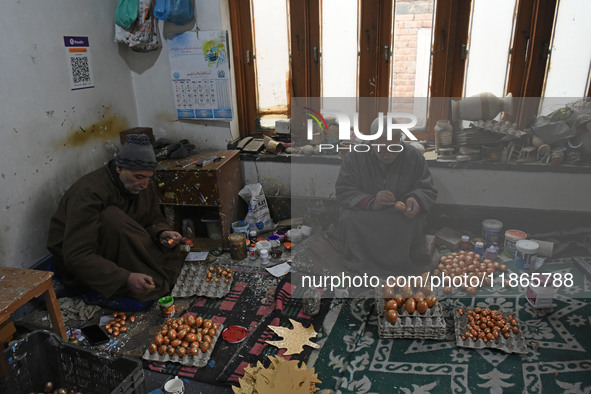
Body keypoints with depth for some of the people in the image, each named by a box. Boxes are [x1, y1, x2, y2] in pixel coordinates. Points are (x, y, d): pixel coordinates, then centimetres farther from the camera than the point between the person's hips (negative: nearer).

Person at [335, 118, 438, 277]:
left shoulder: (414, 156, -5)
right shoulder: (355, 156, -10)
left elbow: (427, 190, -2)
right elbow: (344, 191, -16)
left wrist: (416, 199, -29)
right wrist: (371, 202, -36)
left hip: (401, 216, 1)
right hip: (364, 214, -1)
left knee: (414, 221, -32)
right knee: (349, 217, -33)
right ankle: (359, 263, -9)